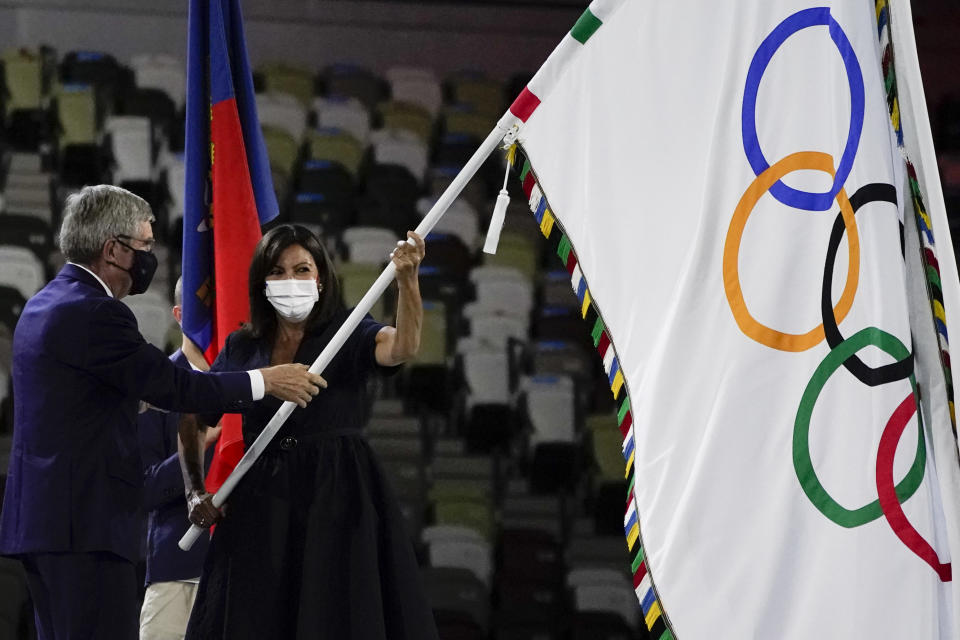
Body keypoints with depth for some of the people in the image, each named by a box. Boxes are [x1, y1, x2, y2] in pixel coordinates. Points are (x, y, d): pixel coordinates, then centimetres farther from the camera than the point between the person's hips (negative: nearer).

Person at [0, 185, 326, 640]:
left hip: (40, 514, 11)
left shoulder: (44, 305, 16)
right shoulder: (95, 314, -16)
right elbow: (175, 389, -14)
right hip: (84, 519, -11)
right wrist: (267, 381, -5)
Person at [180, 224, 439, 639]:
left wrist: (407, 281, -35)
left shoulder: (349, 336, 2)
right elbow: (192, 421, 18)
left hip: (337, 499, -3)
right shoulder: (242, 348, 11)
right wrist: (197, 493, 7)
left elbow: (402, 348, -20)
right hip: (261, 504, 3)